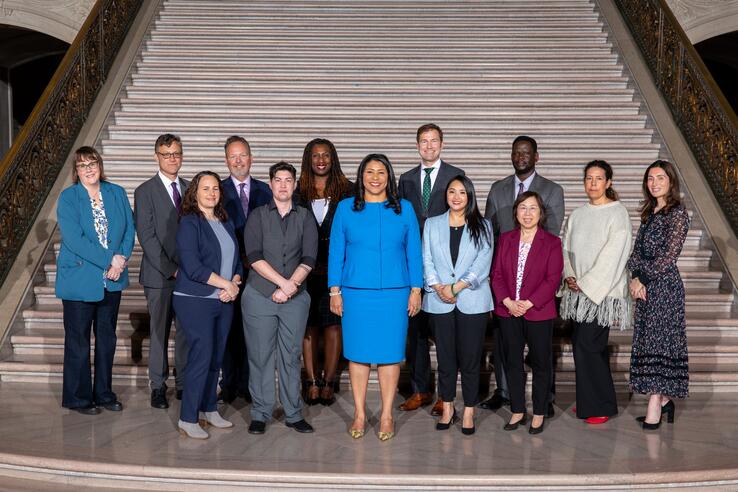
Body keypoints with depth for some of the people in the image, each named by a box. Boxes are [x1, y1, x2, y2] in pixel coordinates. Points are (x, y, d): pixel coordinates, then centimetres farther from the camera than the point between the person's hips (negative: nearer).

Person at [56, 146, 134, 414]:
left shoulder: (117, 193, 5)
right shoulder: (68, 198, -7)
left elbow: (129, 229, 3)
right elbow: (74, 240, -17)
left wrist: (122, 259, -13)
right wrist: (109, 260, -20)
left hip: (112, 279, 4)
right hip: (79, 279, -4)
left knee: (107, 339, 13)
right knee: (78, 342, 5)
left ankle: (104, 393, 27)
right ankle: (78, 398, 18)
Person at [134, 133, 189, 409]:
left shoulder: (189, 189, 11)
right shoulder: (145, 191, -3)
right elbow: (147, 237, -9)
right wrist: (171, 269, -14)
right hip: (160, 274, -3)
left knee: (187, 330, 6)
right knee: (160, 332, 5)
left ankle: (184, 383, 18)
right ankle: (158, 386, 16)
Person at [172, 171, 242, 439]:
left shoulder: (226, 223, 14)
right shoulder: (189, 223, -7)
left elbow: (237, 260, 16)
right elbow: (193, 266, -16)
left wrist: (235, 284, -5)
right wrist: (227, 284, -13)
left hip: (224, 300, 7)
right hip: (195, 300, -6)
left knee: (216, 357, 10)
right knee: (201, 356, -9)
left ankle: (209, 410, 23)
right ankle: (188, 419, 1)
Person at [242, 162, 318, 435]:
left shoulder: (305, 217, 8)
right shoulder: (257, 216, 5)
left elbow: (308, 258, -1)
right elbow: (254, 256, -7)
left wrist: (291, 286, -14)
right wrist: (284, 283, -14)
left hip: (295, 298, 1)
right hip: (260, 296, -1)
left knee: (292, 356, 5)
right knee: (260, 356, 3)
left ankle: (293, 414, 14)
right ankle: (260, 414, 13)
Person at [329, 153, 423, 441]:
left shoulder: (404, 209, 5)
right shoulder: (345, 209, 4)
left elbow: (414, 252, 6)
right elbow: (336, 252, 5)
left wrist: (416, 290, 1)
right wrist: (335, 291, 0)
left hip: (394, 293, 0)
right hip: (355, 293, 0)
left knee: (390, 353, 3)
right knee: (358, 353, 4)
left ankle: (386, 415, 14)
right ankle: (359, 414, 16)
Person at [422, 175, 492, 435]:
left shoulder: (482, 226, 7)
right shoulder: (432, 224, 12)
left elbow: (483, 261, -4)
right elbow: (427, 260, 5)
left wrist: (457, 287, -14)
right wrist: (437, 287, -12)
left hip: (472, 301, -1)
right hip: (439, 303, 1)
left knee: (470, 358, 1)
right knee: (445, 357, 7)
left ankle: (468, 412, 11)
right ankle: (447, 408, 20)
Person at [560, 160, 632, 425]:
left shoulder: (617, 213, -6)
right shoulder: (577, 215, 12)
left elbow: (612, 256, -12)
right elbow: (567, 249, 13)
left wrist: (585, 283, -13)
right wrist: (569, 275, -4)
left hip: (603, 291, -6)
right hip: (578, 292, 6)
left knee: (587, 346, -8)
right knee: (583, 346, 8)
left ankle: (601, 406, 7)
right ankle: (588, 402, 22)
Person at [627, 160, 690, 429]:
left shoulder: (678, 214, -9)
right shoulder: (649, 213, 14)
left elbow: (668, 256, -14)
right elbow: (636, 251, 9)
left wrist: (642, 279, -11)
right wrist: (635, 278, -7)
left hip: (664, 286, -8)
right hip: (645, 286, 8)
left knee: (658, 344, -6)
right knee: (649, 343, 10)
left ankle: (654, 409, -2)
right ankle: (663, 399, 20)